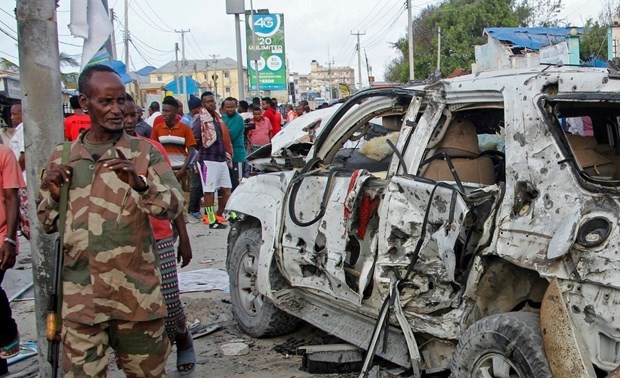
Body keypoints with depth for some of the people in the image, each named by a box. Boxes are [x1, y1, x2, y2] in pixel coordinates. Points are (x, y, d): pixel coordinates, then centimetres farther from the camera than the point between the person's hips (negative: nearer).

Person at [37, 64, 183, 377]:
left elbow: (173, 206, -10)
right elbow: (47, 223, 15)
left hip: (137, 295, -1)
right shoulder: (62, 157, 8)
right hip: (80, 299, 2)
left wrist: (139, 183, -28)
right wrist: (53, 194, -5)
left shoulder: (144, 153, 1)